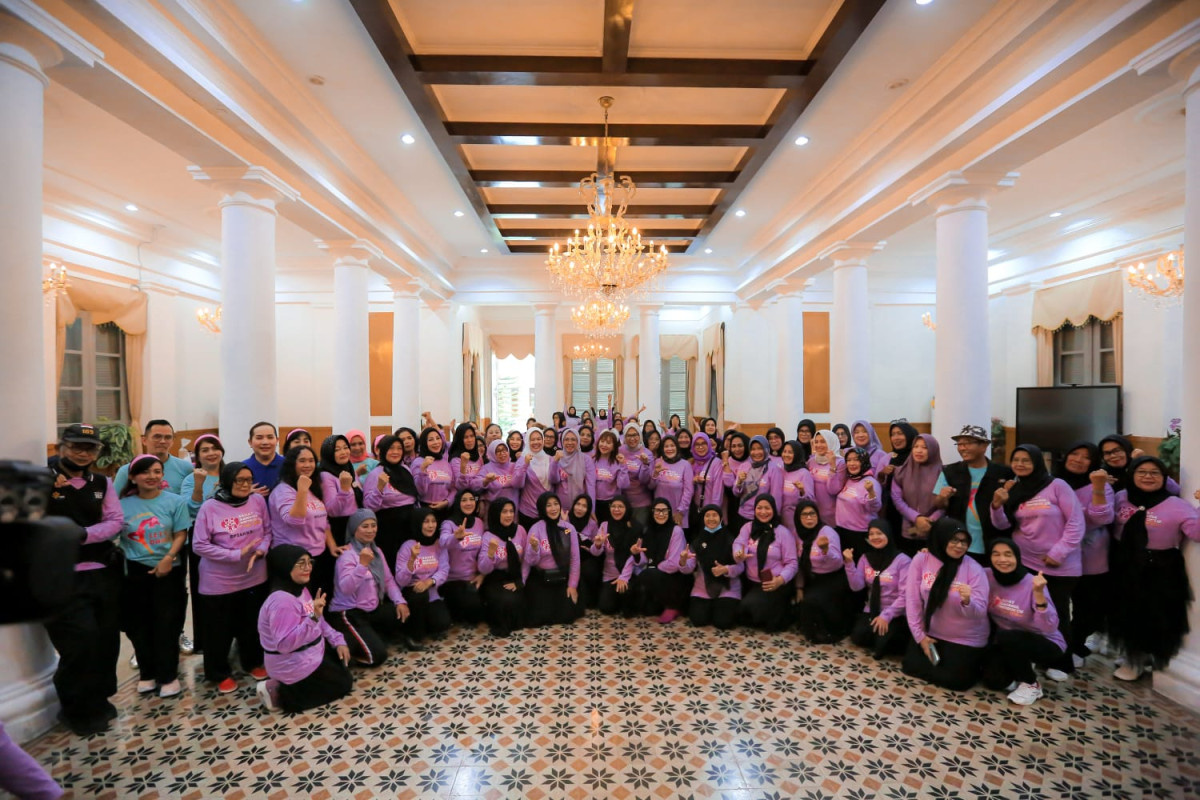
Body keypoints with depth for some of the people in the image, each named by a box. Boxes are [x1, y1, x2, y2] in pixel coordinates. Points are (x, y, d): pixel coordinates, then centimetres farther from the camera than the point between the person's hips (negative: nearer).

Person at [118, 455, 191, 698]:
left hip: (168, 572, -2)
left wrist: (168, 558, -16)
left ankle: (168, 675, 17)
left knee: (166, 625, 4)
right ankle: (147, 673, 30)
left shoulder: (175, 501, -4)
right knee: (139, 626, 12)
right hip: (134, 573, 2)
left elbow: (181, 534, -5)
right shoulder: (123, 505, 1)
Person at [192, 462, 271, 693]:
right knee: (220, 630, 13)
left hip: (254, 577, 3)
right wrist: (237, 554, -21)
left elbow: (268, 531, 2)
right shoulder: (210, 507, -15)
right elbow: (199, 545, -15)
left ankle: (253, 663, 40)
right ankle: (220, 674, 34)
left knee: (252, 625, 18)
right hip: (219, 582, -3)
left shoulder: (258, 501, -5)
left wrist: (261, 550, -18)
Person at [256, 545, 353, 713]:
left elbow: (319, 621, 10)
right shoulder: (282, 601, -30)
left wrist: (338, 641, 2)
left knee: (343, 661, 25)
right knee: (344, 682, 5)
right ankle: (281, 693, 2)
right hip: (294, 667, -9)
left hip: (310, 654, 9)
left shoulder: (300, 589, 0)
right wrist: (312, 617, -42)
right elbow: (285, 644, -35)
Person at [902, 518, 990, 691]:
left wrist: (967, 601, -39)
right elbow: (912, 600, -7)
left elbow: (980, 612, -17)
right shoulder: (921, 560, -11)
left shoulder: (973, 568, -15)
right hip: (930, 632, 2)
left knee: (955, 680, -5)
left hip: (966, 639, -2)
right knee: (910, 665, -1)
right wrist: (919, 635, -8)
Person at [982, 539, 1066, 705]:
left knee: (1007, 637, -33)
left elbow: (1050, 627, -31)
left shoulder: (1031, 583, -24)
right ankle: (1022, 667, 20)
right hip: (1007, 643, 4)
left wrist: (1039, 593, -44)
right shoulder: (987, 576, -13)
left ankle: (1031, 684, -6)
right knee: (993, 680, -13)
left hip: (1046, 644, -4)